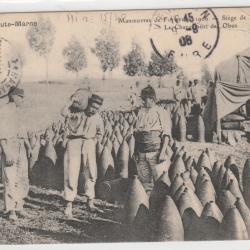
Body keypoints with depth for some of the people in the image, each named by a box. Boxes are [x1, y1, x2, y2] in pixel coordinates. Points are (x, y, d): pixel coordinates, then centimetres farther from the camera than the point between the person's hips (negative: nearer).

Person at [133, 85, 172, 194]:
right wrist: (135, 151, 10)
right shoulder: (141, 112, 11)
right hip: (141, 153, 5)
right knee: (144, 180, 9)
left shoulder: (161, 112, -4)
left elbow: (166, 135, -7)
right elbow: (136, 133, 14)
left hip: (155, 152, -5)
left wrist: (162, 152, -15)